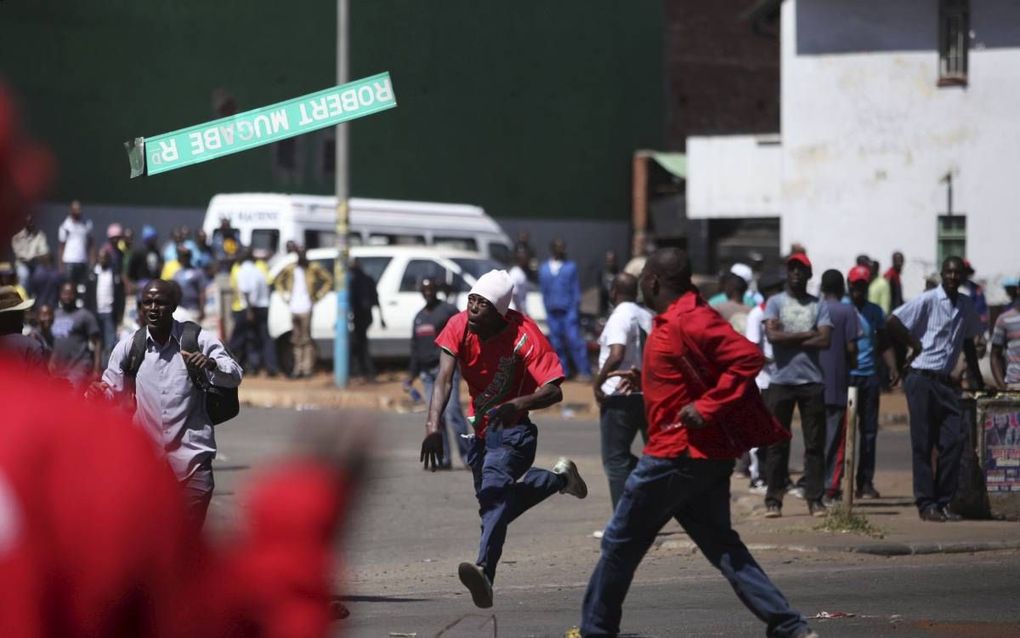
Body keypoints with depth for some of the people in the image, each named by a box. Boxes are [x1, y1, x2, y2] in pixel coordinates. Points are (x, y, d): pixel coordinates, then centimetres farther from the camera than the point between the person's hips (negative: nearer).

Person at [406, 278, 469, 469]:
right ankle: (444, 458, 5)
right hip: (427, 372, 7)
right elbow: (415, 347, 25)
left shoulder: (448, 310, -1)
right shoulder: (419, 317, 20)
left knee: (452, 412, -15)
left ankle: (467, 454, -11)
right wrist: (412, 374, 22)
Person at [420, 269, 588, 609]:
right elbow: (444, 379, -24)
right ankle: (560, 479, 45)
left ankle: (485, 572, -48)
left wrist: (517, 406, -46)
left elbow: (554, 391, -26)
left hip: (513, 428, -7)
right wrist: (433, 426, -40)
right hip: (480, 428, 7)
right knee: (494, 499, 22)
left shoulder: (522, 334, -23)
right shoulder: (459, 326, -13)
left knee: (494, 492, -31)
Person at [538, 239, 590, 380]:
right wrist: (547, 309, 10)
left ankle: (584, 372, -9)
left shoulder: (570, 267, 3)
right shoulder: (543, 269, 11)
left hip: (569, 310, -3)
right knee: (557, 344, 5)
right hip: (553, 312, 3)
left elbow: (576, 289, 2)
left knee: (574, 341, -10)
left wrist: (576, 309, -5)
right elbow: (543, 290, 15)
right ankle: (562, 372, 13)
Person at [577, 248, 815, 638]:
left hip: (676, 455, -10)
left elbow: (748, 358, -26)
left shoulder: (688, 320, -17)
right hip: (705, 454, 10)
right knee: (720, 545, 10)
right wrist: (645, 380, 16)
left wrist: (704, 408, -26)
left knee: (621, 542, 4)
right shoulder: (674, 320, 14)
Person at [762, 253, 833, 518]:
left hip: (812, 381, 1)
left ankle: (814, 499, 4)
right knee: (777, 444, 1)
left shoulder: (819, 306, 8)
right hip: (781, 381, -1)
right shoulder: (775, 302, 6)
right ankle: (773, 500, 4)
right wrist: (807, 335, -6)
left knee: (815, 444, 1)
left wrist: (789, 339, -7)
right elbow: (772, 335, -10)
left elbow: (824, 340, -5)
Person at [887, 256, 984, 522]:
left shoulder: (967, 306, 10)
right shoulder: (927, 301, -9)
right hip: (921, 378, -6)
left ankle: (944, 502, 7)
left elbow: (968, 342, 22)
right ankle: (926, 504, 0)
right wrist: (916, 346, -6)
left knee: (954, 441, -1)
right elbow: (893, 323, -13)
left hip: (946, 381, 6)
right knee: (923, 444, -3)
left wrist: (978, 380, 22)